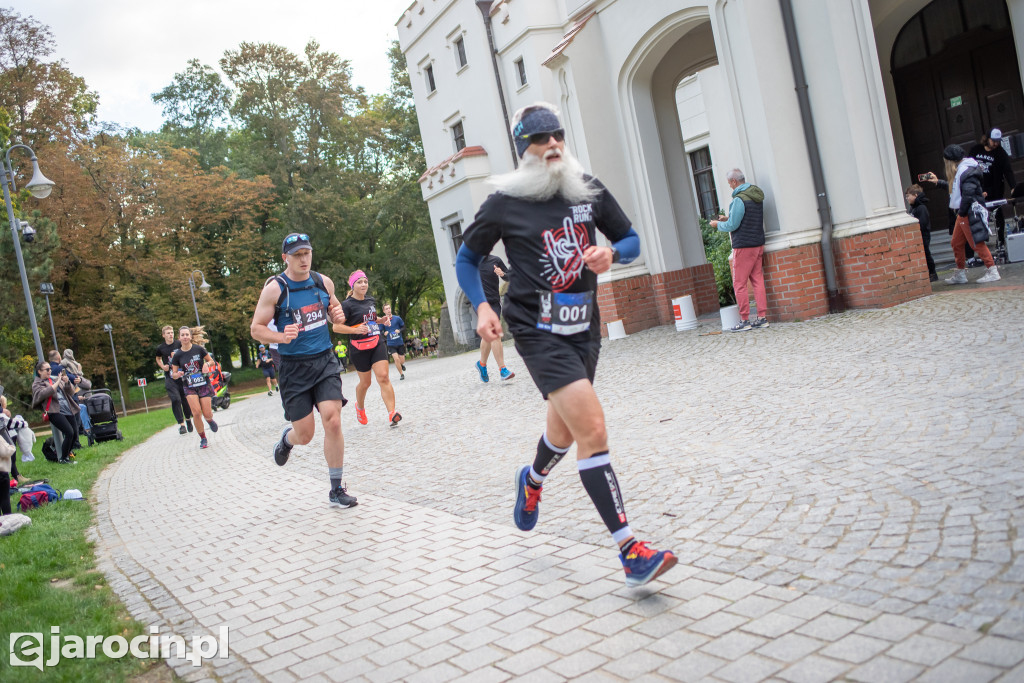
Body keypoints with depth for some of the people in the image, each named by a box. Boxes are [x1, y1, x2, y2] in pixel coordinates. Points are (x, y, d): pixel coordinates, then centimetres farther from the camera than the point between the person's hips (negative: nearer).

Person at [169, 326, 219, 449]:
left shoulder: (198, 349, -5)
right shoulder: (177, 355, -2)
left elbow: (211, 361, 8)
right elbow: (173, 374, 4)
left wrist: (207, 364, -14)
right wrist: (177, 374, -18)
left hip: (204, 384, 0)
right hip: (190, 387, 0)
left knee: (207, 414, -6)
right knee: (196, 413, -17)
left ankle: (210, 420, 34)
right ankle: (203, 439, 2)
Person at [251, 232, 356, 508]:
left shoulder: (324, 282, 5)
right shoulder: (274, 288, -8)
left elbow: (334, 307, 23)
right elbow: (256, 329, -6)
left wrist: (338, 315, -2)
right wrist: (281, 337, -25)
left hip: (324, 361, 3)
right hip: (294, 367, -2)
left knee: (332, 421, -13)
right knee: (304, 435, 0)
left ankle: (337, 491, 1)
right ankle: (287, 437, 41)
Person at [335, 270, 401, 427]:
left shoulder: (371, 301, 12)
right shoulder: (347, 305, -7)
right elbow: (336, 327, -12)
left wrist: (382, 320, 10)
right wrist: (356, 329, -23)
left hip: (378, 343, 4)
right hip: (360, 348, -4)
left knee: (383, 377, -11)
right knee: (365, 382, 8)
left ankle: (392, 413, -19)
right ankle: (360, 407, 38)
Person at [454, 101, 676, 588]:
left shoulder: (589, 191, 6)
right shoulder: (506, 202, -4)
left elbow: (631, 240, 14)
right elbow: (466, 260, 7)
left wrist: (611, 254, -10)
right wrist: (482, 306, -9)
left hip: (584, 327, 6)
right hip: (539, 332, -5)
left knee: (565, 428, 20)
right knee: (592, 428, -18)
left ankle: (532, 480, 55)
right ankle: (631, 552, -15)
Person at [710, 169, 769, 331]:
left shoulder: (739, 199, -17)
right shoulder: (757, 196, 11)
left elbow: (733, 225, -16)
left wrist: (718, 224, 3)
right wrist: (728, 219, 21)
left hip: (744, 246, -9)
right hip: (758, 244, 9)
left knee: (739, 284, -2)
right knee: (758, 281, 9)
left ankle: (744, 320, 0)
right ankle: (762, 317, 8)